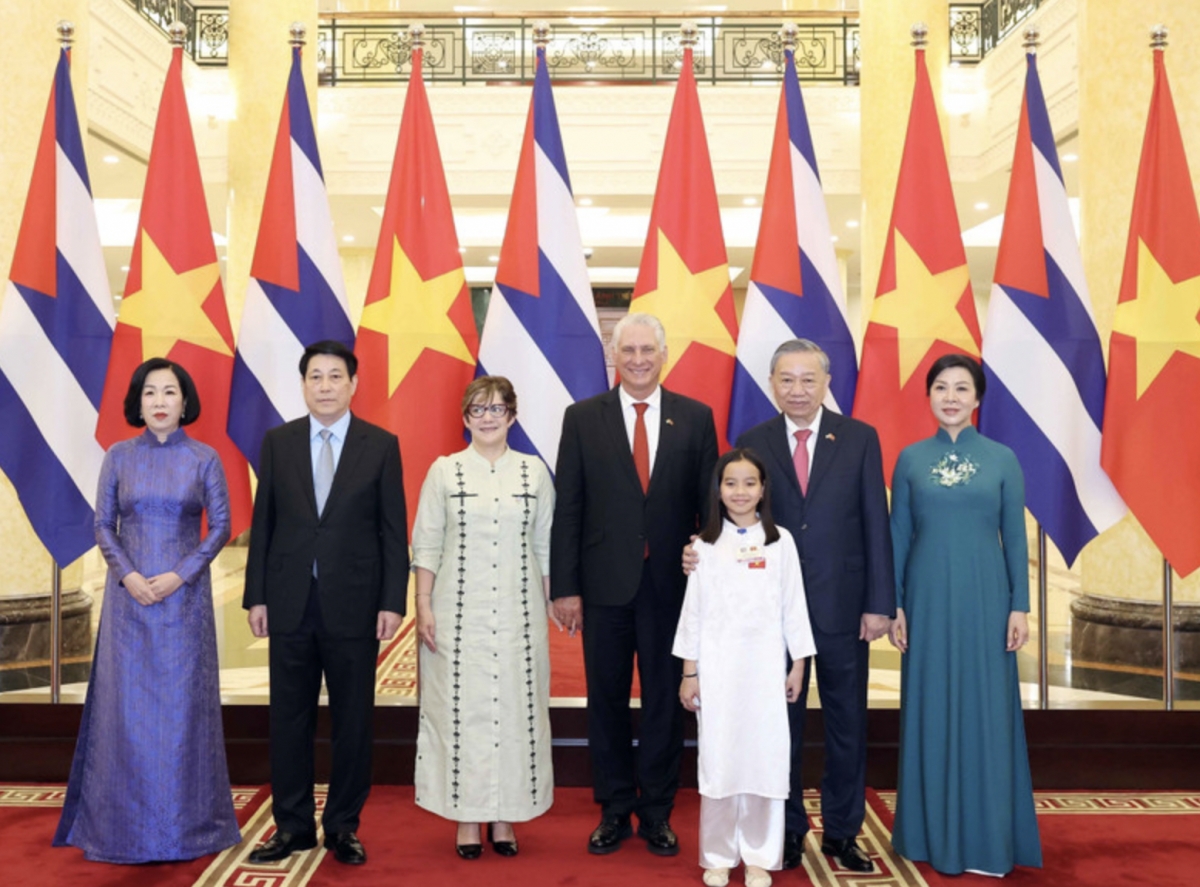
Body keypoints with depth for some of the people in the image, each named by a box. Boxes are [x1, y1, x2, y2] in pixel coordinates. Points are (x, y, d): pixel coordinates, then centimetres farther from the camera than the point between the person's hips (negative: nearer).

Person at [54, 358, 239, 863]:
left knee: (184, 703, 3)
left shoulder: (204, 458, 0)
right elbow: (103, 525, 4)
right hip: (129, 594, 1)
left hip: (185, 594, -1)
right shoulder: (119, 456, 3)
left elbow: (220, 526, -1)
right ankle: (124, 824, 17)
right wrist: (128, 576, -10)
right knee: (128, 704, 4)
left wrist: (180, 575, -12)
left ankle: (188, 823, 16)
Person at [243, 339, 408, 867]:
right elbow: (262, 524, 6)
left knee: (353, 720, 7)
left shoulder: (381, 445, 0)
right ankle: (293, 826, 23)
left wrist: (392, 602, -6)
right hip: (290, 603, 2)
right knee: (289, 719, 9)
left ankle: (343, 827, 21)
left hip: (354, 604, -1)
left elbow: (393, 531, -1)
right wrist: (256, 597, 1)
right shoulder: (278, 442, 5)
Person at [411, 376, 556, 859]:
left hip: (519, 613, 1)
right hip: (459, 613, -1)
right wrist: (423, 607, -4)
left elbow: (546, 547, 8)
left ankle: (504, 817, 19)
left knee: (514, 707, 5)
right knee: (460, 708, 3)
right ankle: (466, 818, 17)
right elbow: (426, 545, 2)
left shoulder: (535, 471, 5)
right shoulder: (444, 470, 2)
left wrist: (548, 608, 5)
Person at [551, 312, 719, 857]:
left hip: (671, 583, 0)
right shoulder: (582, 418, 0)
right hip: (605, 584, 0)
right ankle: (614, 811, 27)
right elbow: (567, 509, -1)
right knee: (607, 700, 11)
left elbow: (710, 503, 3)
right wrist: (564, 587, -5)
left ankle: (657, 812, 26)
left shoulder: (695, 418, 2)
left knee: (665, 700, 10)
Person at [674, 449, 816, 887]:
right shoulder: (705, 545, 2)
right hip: (717, 667, 0)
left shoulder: (780, 541, 2)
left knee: (765, 757, 3)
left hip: (765, 667, 0)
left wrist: (798, 665, 3)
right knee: (718, 759, 4)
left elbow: (793, 606, 4)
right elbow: (693, 610, 3)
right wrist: (689, 673, 1)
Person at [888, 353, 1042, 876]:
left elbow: (1015, 538, 2)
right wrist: (893, 604, -1)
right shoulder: (911, 459, 4)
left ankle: (988, 838, 17)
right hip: (928, 598, 1)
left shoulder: (1002, 459, 2)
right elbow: (898, 536, 4)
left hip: (984, 598, -1)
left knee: (985, 709, 4)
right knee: (930, 709, 6)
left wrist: (1020, 607, -3)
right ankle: (933, 833, 20)